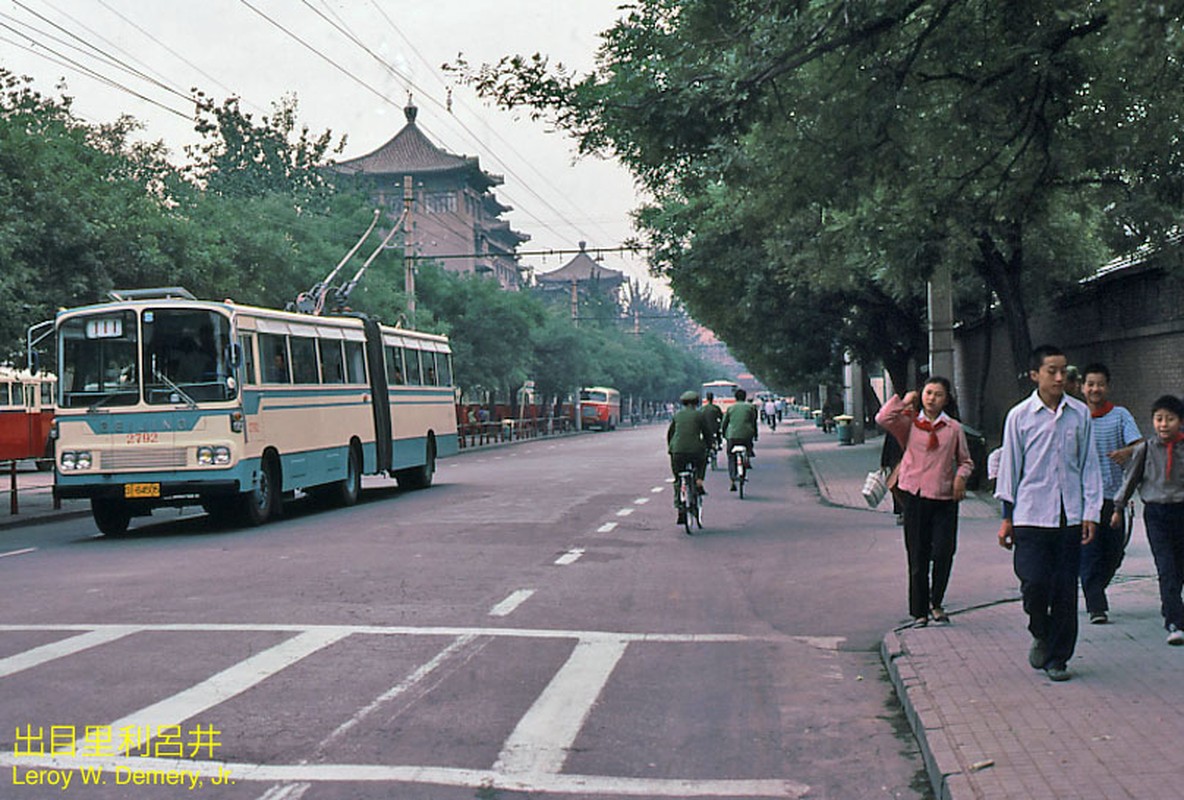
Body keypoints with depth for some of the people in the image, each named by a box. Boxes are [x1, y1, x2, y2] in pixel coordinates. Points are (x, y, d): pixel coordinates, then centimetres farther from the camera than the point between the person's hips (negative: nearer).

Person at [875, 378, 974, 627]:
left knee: (944, 552, -8)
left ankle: (936, 603, 15)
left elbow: (965, 461, 16)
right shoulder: (909, 424, 4)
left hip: (945, 498, 1)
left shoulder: (954, 428, 9)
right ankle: (919, 612, 14)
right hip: (915, 496, -1)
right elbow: (883, 419, -14)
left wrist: (961, 476, -4)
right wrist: (904, 401, -2)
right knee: (918, 557, 4)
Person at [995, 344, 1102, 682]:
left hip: (1070, 515, 2)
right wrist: (1007, 517, 4)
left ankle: (1058, 657, 18)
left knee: (1065, 590, 4)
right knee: (1034, 582, -8)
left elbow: (1089, 464, 9)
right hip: (1031, 515, -2)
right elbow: (1010, 465, 5)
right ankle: (1041, 635, 21)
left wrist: (1091, 512, 4)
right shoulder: (1020, 416, 0)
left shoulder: (1080, 413, 5)